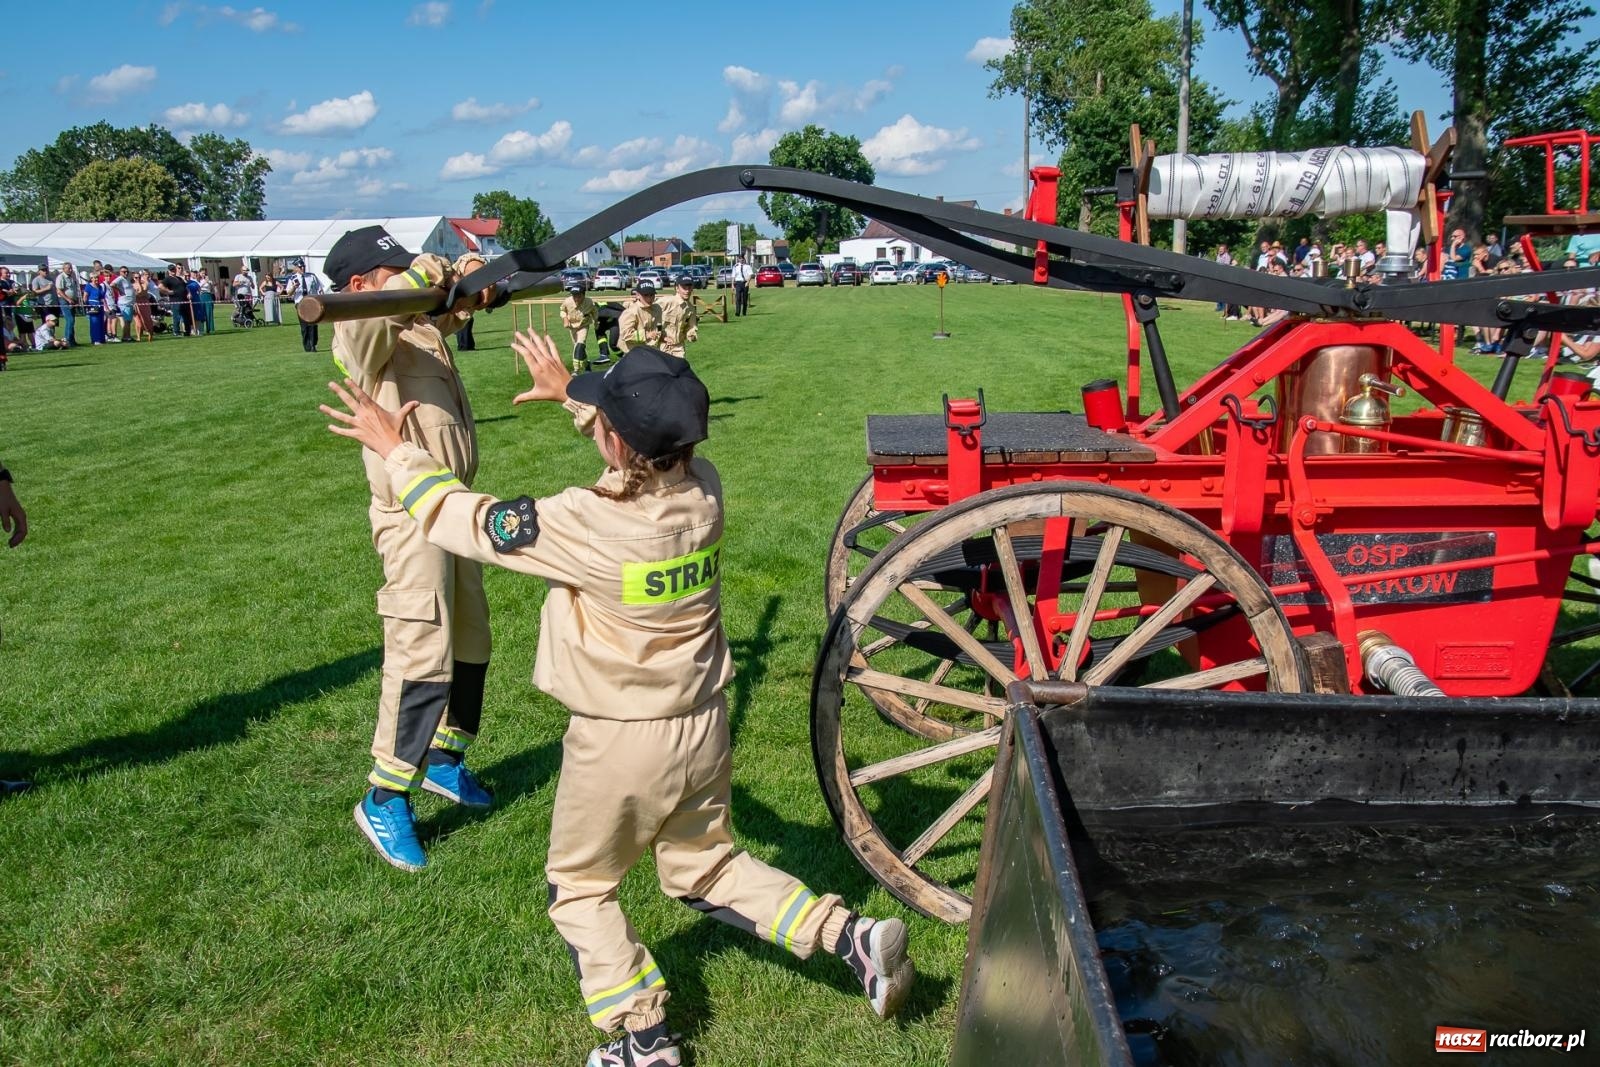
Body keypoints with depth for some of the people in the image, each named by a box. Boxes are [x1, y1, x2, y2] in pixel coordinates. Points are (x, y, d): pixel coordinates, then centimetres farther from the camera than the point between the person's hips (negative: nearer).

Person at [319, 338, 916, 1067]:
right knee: (705, 869, 26)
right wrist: (568, 391, 23)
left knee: (579, 888, 19)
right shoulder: (703, 487, -12)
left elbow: (462, 520, -13)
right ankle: (848, 934, 15)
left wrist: (396, 450, 3)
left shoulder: (589, 524, -28)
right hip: (704, 726, 6)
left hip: (622, 742, -6)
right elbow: (654, 441, 13)